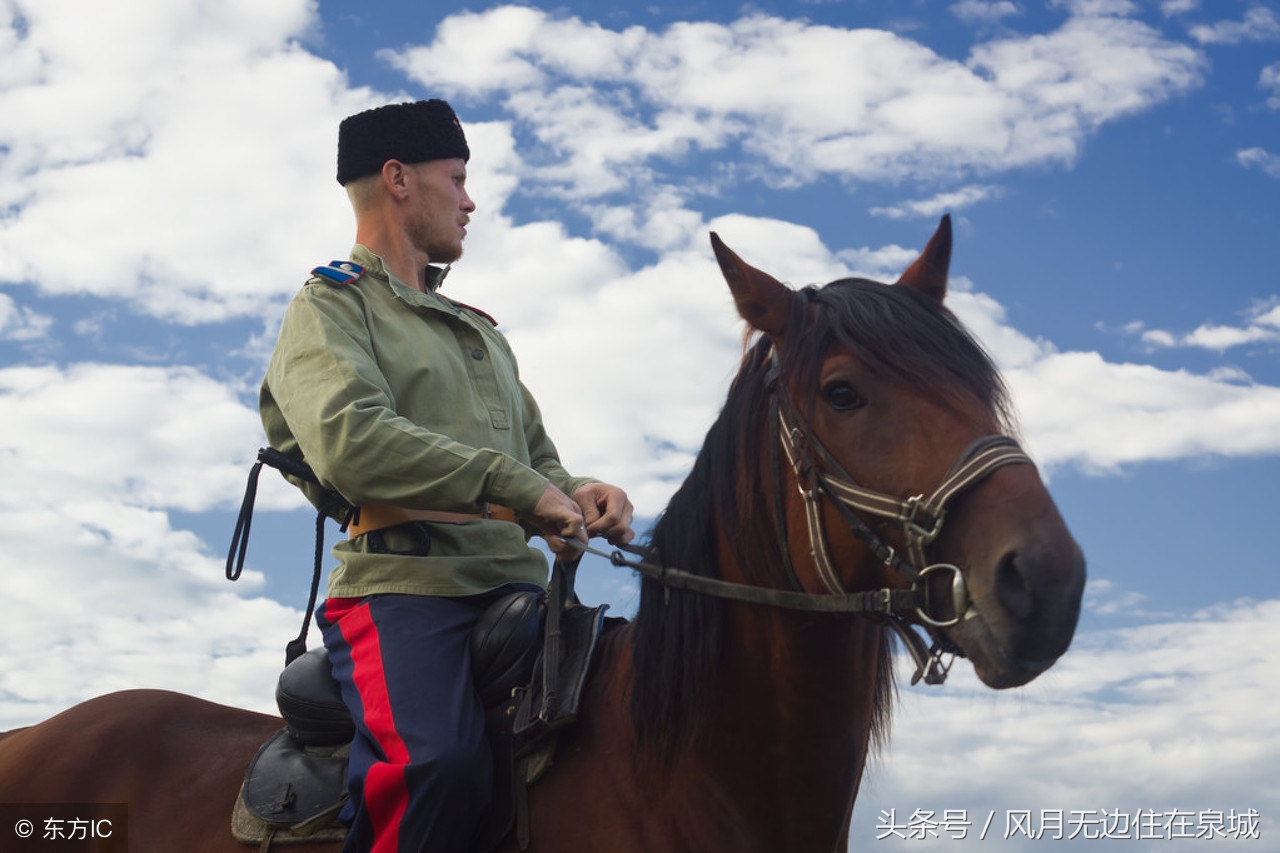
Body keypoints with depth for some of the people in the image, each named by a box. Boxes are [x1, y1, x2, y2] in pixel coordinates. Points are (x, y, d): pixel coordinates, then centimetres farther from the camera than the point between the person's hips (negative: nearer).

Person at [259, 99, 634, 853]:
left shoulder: (481, 332, 32)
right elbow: (348, 438, -13)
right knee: (439, 760, -33)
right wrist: (514, 486, -16)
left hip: (514, 584, 7)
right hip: (402, 585, -7)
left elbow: (538, 456, 32)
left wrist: (579, 496, 7)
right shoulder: (332, 305, 7)